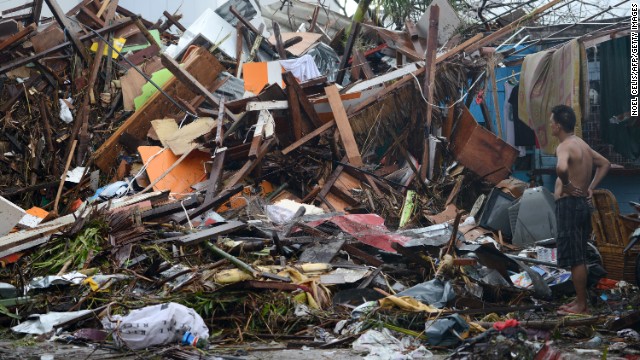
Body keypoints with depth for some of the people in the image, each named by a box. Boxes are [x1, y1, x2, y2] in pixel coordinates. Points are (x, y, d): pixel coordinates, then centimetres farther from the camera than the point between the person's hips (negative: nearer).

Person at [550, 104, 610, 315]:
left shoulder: (565, 147, -16)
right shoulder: (582, 144, 13)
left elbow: (561, 168, -39)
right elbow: (605, 164, 26)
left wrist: (566, 185, -20)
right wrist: (590, 187, 17)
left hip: (569, 205, -10)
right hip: (583, 203, 10)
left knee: (575, 258, -4)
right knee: (579, 258, 15)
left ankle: (581, 305, 1)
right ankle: (580, 300, 23)